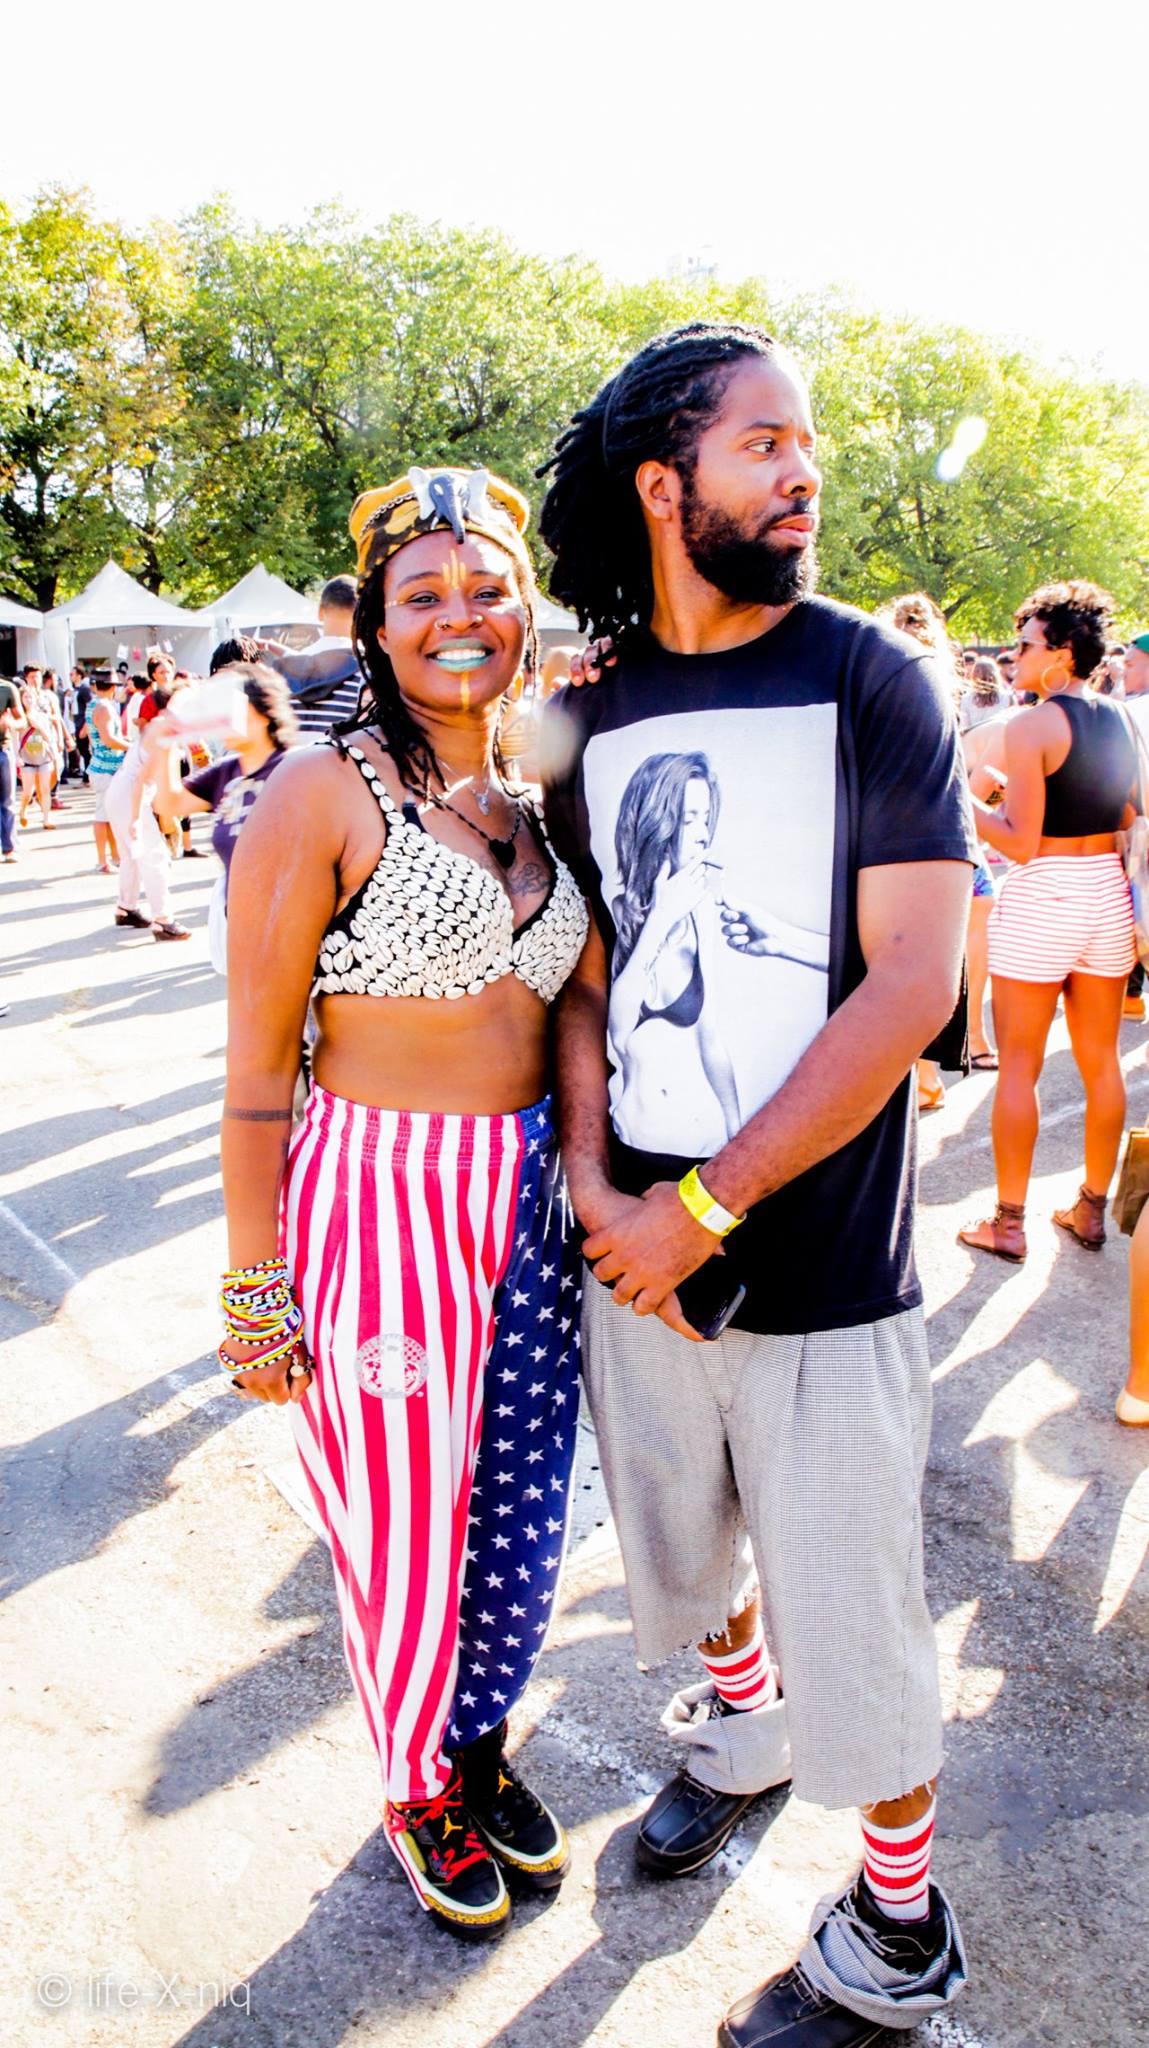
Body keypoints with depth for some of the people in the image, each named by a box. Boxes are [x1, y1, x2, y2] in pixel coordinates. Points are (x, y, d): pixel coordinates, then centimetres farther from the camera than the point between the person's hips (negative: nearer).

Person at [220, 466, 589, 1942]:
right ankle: (416, 1792, 39)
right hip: (376, 1200, -6)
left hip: (522, 1199, 6)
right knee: (403, 1539, 10)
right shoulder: (325, 792, -10)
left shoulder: (535, 800, 9)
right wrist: (253, 1291, -10)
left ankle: (485, 1751, 45)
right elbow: (257, 1063, -10)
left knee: (519, 1516, 16)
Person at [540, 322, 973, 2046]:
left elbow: (916, 979, -15)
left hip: (819, 1262, -4)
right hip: (636, 1244, 4)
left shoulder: (871, 679, -7)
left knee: (851, 1614, 9)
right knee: (683, 1545, 23)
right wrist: (596, 1185, -8)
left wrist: (703, 1208, -16)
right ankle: (739, 1720, 55)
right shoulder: (597, 716, 4)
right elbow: (585, 967, 7)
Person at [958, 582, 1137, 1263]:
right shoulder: (1120, 721, 8)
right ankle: (1091, 1210, 24)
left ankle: (1008, 1222, 9)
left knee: (1019, 1066, 2)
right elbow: (1127, 817, 17)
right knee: (1101, 1060, 13)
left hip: (1042, 899, -7)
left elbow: (1021, 843, -17)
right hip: (1108, 894, 7)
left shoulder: (1032, 725, -13)